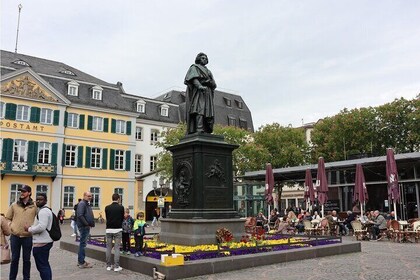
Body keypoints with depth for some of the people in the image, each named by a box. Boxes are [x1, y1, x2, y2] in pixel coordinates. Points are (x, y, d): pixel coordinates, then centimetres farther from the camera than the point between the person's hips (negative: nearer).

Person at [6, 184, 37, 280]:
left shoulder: (34, 206, -3)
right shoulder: (14, 205, 3)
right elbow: (7, 219, 11)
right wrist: (11, 228, 0)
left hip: (28, 237, -1)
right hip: (15, 237, 2)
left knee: (26, 259, 9)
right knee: (14, 259, 12)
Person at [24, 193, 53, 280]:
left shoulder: (43, 211, -16)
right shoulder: (46, 210, 17)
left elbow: (41, 227, -26)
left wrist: (29, 229, -13)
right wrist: (31, 227, 15)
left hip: (41, 243, -11)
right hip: (45, 241, 11)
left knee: (42, 266, -6)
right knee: (45, 265, 18)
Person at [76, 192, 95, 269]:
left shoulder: (88, 204, 18)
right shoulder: (82, 204, -13)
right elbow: (80, 216, -23)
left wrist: (91, 224, 11)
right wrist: (87, 224, -20)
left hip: (87, 226, 10)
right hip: (84, 227, -10)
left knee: (83, 243, 16)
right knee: (83, 244, -5)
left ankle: (80, 261, 25)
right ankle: (81, 263, 0)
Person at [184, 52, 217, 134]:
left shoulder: (207, 71, 32)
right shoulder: (194, 67, 12)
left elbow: (213, 84, 22)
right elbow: (193, 78, -9)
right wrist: (199, 86, -27)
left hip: (207, 94, 7)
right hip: (198, 92, -7)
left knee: (208, 113, -6)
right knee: (199, 110, -23)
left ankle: (206, 133, -13)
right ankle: (199, 130, -36)